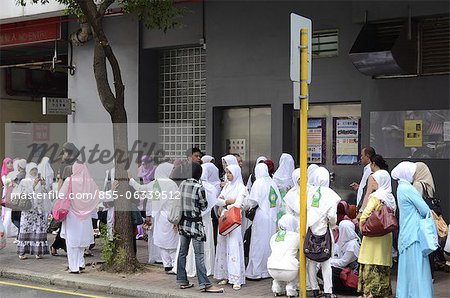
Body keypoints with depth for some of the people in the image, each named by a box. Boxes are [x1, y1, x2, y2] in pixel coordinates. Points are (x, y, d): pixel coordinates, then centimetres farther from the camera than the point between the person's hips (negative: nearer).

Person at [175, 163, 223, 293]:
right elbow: (204, 207, -6)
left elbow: (179, 201, 10)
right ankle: (205, 284, -4)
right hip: (195, 224, -6)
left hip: (183, 223, 6)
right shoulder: (199, 188, -16)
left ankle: (182, 281, 19)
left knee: (182, 252, 12)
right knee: (199, 255, -5)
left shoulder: (182, 184, 1)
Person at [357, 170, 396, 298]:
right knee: (383, 266, 12)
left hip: (374, 236, -7)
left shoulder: (376, 196, -14)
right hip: (387, 237, 7)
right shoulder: (391, 197, 8)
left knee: (371, 266, -3)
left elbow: (364, 215, -21)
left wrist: (362, 228, -6)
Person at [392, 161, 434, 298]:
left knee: (407, 269, 12)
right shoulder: (408, 189, -15)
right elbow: (425, 210, -14)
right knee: (417, 270, -9)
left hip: (407, 234, 9)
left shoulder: (402, 188, 14)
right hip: (414, 234, -9)